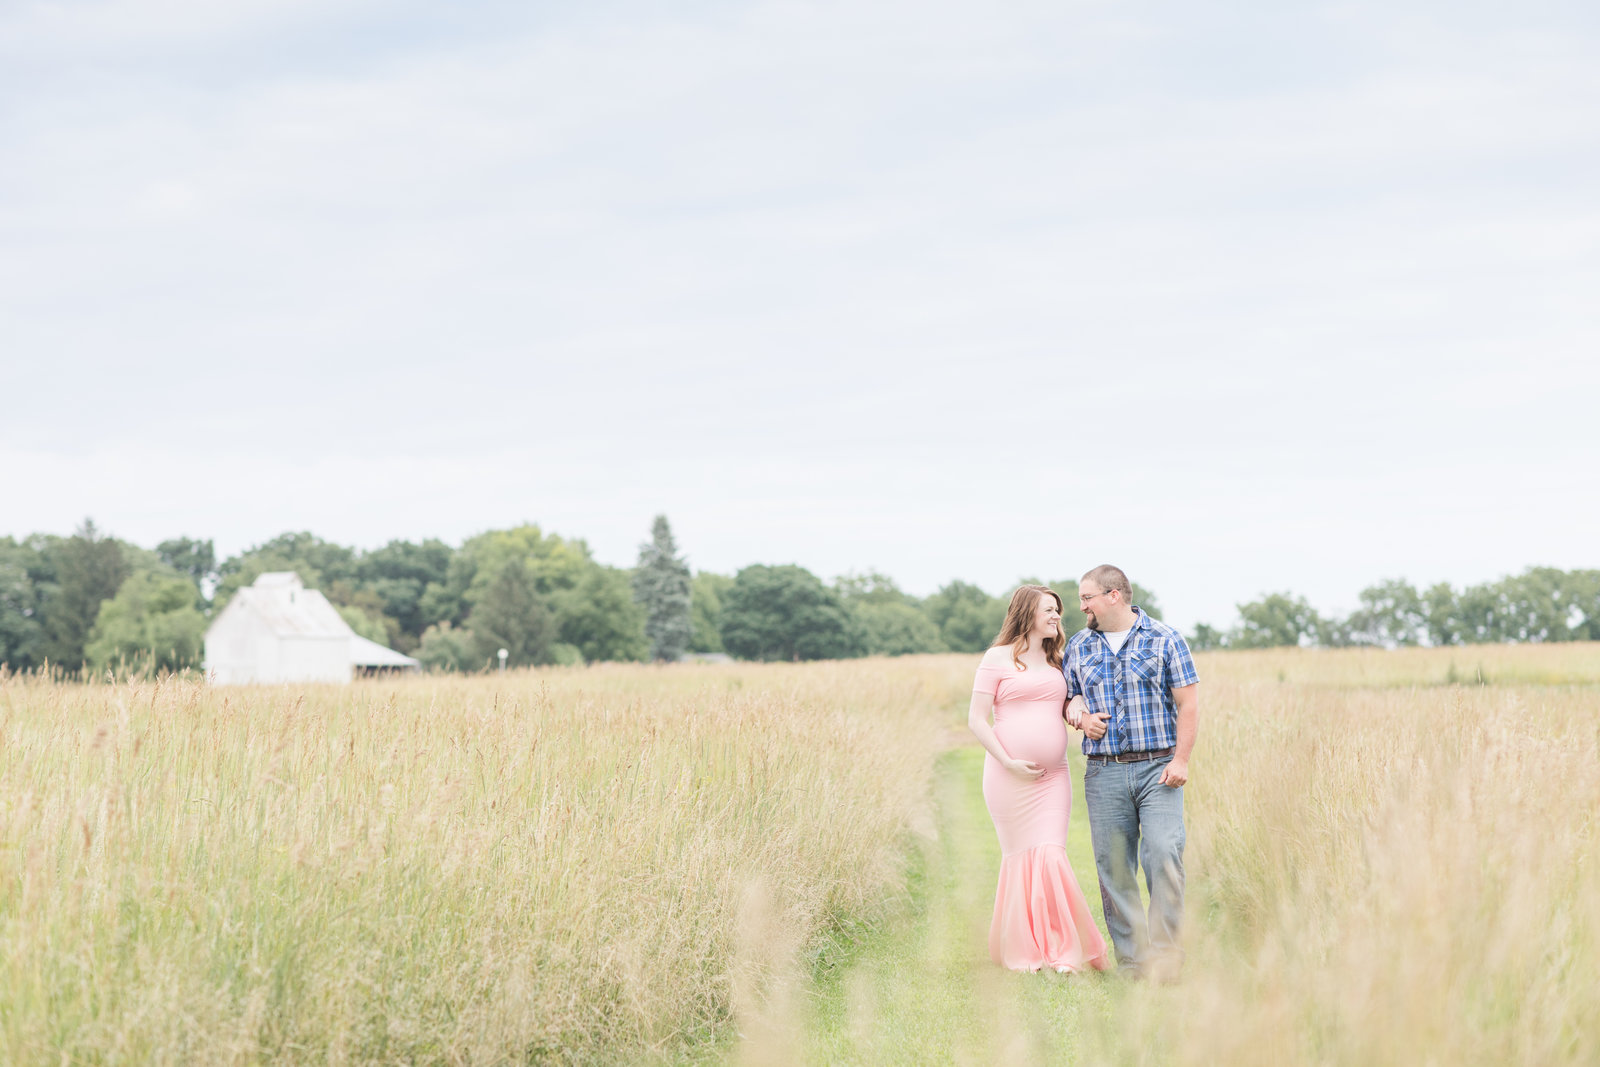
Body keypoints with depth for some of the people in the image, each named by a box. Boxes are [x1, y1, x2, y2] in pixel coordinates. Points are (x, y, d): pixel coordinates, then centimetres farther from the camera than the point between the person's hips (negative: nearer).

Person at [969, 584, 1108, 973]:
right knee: (1021, 855, -1)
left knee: (1050, 855, -7)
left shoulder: (1056, 661, 16)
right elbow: (976, 719, -3)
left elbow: (1067, 708, 22)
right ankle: (1022, 952, 8)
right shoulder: (998, 658, 0)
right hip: (1010, 777, -4)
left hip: (1053, 777, 4)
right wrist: (1008, 763, -13)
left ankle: (1062, 949, -2)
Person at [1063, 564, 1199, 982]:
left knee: (1164, 854, -14)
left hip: (1157, 767, -3)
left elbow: (1188, 702, 1)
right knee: (1113, 865, 1)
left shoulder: (1165, 640, 2)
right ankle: (1130, 956, 8)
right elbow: (1068, 698, 21)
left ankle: (1166, 954, -8)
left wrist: (1180, 759, -8)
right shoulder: (1079, 646, 12)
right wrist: (1079, 715, -3)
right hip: (1103, 772, 3)